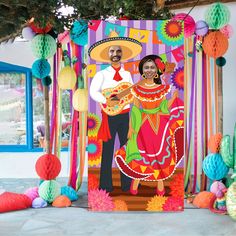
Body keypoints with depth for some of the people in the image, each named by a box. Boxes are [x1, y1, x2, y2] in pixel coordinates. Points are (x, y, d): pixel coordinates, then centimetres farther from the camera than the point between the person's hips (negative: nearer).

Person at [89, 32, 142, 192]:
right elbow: (93, 92, -12)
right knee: (108, 150, 2)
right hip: (109, 115, -3)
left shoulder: (127, 74, 10)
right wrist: (106, 101, -24)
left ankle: (127, 184, 19)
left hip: (125, 115, 4)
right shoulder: (102, 74, -1)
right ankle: (106, 185, 11)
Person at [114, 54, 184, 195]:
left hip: (159, 127, 1)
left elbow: (164, 109, -5)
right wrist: (131, 128, -3)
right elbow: (135, 110, -2)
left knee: (160, 154, 8)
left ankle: (160, 184, 22)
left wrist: (175, 96, -10)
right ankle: (135, 182, 21)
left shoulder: (162, 89, -3)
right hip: (142, 127, -1)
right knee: (140, 153, 6)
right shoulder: (137, 89, -5)